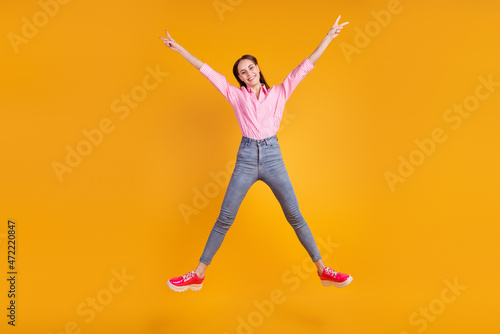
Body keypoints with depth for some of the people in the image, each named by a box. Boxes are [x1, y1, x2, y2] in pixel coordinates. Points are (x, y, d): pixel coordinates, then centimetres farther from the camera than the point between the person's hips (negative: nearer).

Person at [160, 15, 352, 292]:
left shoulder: (279, 93, 9)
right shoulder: (236, 95, 8)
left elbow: (305, 66, 7)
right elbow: (206, 70, 8)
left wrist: (329, 35, 6)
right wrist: (178, 48, 9)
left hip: (272, 158, 0)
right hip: (246, 159, 0)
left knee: (295, 216, 4)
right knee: (224, 219, 2)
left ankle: (323, 270, 17)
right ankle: (198, 276, 12)